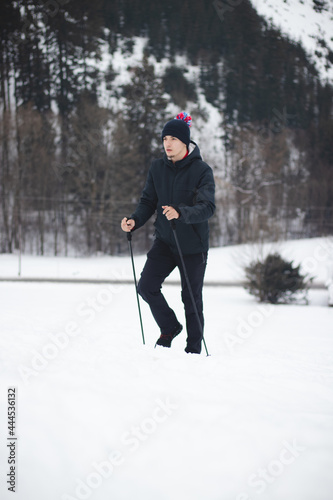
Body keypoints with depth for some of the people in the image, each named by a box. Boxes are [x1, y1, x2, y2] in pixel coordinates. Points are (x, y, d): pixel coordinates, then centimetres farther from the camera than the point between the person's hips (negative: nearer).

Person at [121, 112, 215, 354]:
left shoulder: (202, 170, -12)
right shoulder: (157, 168, 2)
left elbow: (207, 207, -22)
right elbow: (149, 201, 7)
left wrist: (180, 212, -40)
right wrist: (135, 220, -13)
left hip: (193, 245, -4)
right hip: (165, 241, 4)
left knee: (192, 299, 3)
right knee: (146, 286, -8)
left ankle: (194, 349, 19)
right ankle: (170, 328, 17)